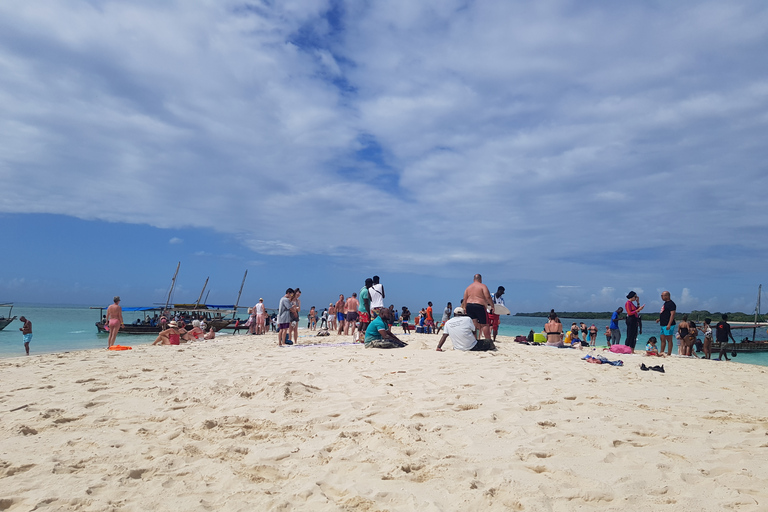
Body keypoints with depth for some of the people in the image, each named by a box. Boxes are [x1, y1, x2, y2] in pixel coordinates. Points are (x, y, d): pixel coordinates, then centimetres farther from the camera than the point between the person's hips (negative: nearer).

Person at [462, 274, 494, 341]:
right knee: (484, 324, 2)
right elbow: (488, 297, -13)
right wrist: (492, 306, -6)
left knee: (473, 324, 7)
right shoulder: (483, 286, -2)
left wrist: (464, 308, 18)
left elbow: (464, 300, 11)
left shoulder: (468, 287, 14)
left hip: (469, 306, 5)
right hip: (479, 306, -5)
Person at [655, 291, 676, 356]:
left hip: (668, 325, -10)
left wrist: (669, 324, -26)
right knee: (662, 339, 13)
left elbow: (672, 314, -20)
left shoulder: (671, 304, -13)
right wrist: (659, 319, 18)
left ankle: (669, 354, -3)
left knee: (669, 340, -5)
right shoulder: (665, 303, 18)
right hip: (663, 325, 10)